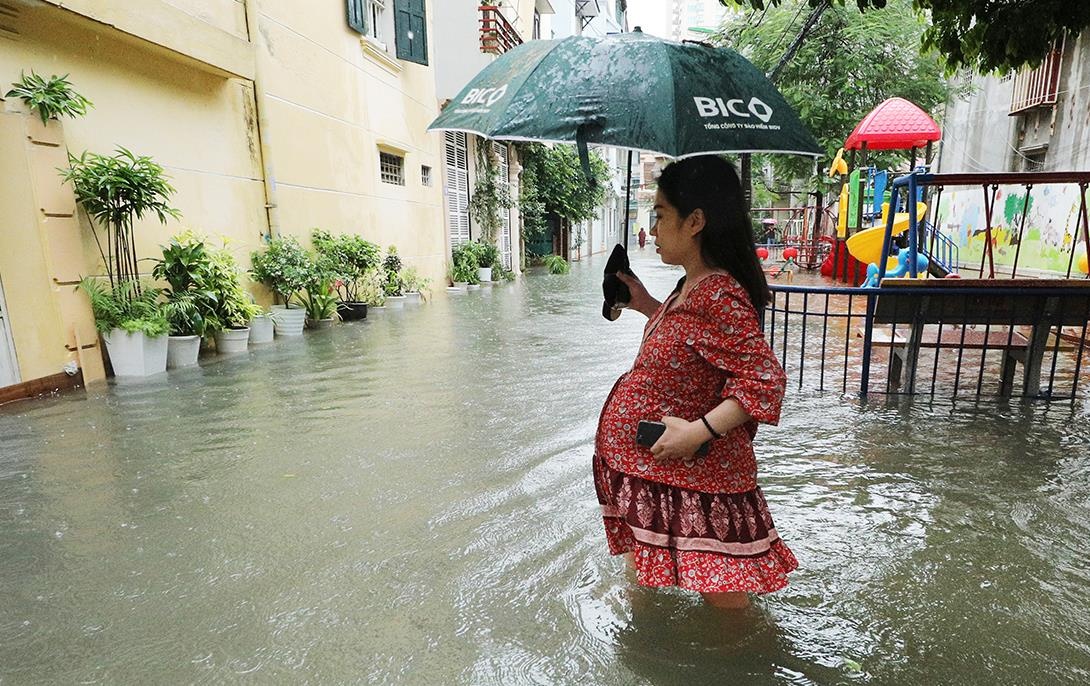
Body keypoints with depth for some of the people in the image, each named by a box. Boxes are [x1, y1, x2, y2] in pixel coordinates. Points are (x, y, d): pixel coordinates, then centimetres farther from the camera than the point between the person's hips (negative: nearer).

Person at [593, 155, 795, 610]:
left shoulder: (719, 295, -24)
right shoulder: (692, 285, 7)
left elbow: (766, 379, -26)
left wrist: (697, 431, -28)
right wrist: (646, 305, 14)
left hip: (696, 470, -10)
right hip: (648, 466, 10)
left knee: (722, 595, 6)